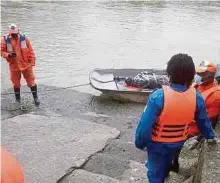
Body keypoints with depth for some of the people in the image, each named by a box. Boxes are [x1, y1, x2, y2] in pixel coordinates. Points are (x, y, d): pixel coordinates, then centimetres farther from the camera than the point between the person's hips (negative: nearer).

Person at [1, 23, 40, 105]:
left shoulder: (24, 38, -4)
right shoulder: (5, 40, -5)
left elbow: (31, 51, 0)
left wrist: (32, 62, -4)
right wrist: (8, 55, -20)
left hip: (26, 64, 0)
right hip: (14, 65, 1)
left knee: (31, 81, 3)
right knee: (16, 83, 11)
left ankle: (35, 97, 15)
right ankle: (17, 99, 28)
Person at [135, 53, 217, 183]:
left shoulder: (158, 96, -34)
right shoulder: (197, 97, -20)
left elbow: (145, 124, -27)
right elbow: (203, 121, -2)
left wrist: (140, 143, -8)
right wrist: (210, 136, 19)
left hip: (157, 144, -4)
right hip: (178, 143, 5)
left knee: (155, 173, 20)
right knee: (166, 163, 36)